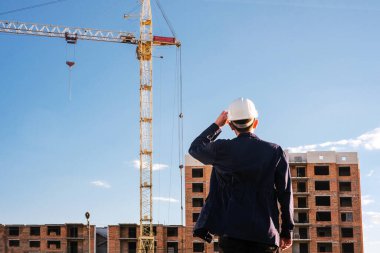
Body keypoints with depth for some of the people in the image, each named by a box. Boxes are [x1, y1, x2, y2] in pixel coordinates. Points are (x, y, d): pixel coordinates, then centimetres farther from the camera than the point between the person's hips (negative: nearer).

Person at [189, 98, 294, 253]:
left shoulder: (222, 150, 0)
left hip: (232, 230, 0)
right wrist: (287, 231, 10)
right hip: (265, 232, 1)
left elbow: (195, 148, 22)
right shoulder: (274, 152, 2)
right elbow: (285, 194, 2)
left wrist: (217, 125, 29)